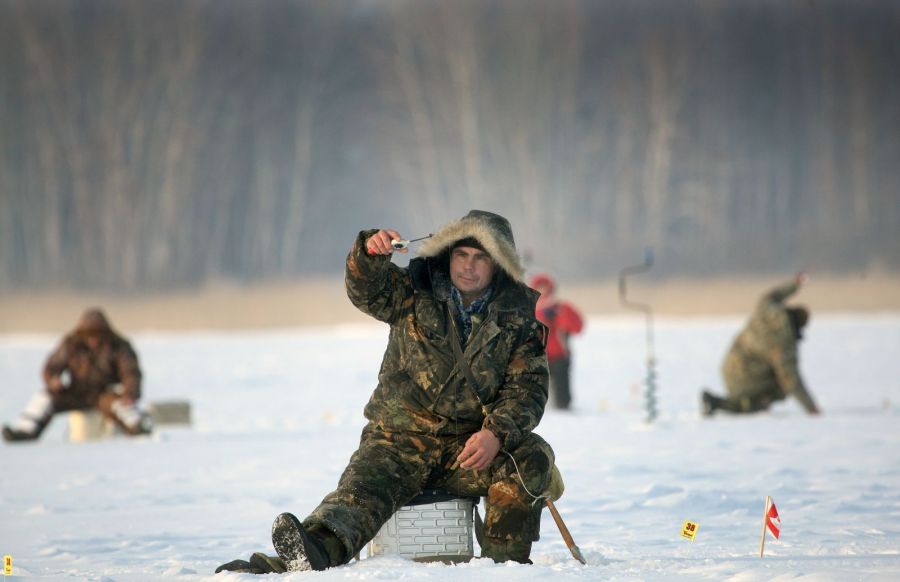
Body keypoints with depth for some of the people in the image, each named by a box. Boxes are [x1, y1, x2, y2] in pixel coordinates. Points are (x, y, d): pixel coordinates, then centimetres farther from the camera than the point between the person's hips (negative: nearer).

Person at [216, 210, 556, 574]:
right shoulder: (415, 294, 4)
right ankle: (313, 550, -58)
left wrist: (496, 434, -23)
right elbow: (366, 289, -12)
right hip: (399, 440, -1)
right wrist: (371, 251, -36)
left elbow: (527, 388, -3)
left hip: (466, 448, 1)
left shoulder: (517, 320, 4)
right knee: (363, 490, -29)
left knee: (532, 458, -26)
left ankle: (503, 562, -21)